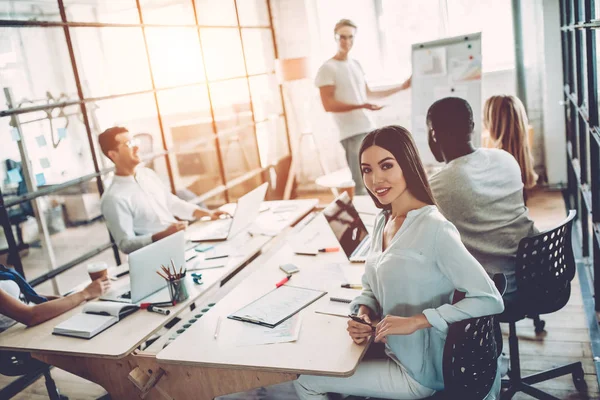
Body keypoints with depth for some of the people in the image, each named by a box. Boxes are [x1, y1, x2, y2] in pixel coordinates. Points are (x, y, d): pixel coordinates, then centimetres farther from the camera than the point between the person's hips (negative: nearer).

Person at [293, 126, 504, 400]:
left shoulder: (434, 228, -24)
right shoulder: (382, 221, 1)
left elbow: (490, 301, -26)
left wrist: (416, 321, -28)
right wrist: (363, 313, -10)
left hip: (418, 370, -7)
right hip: (390, 351, 7)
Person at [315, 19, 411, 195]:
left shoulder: (356, 64, 16)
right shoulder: (327, 69, -6)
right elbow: (328, 105, -13)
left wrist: (401, 87, 29)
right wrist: (360, 106, -23)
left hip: (370, 128, 7)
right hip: (352, 133, -7)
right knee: (361, 185, -12)